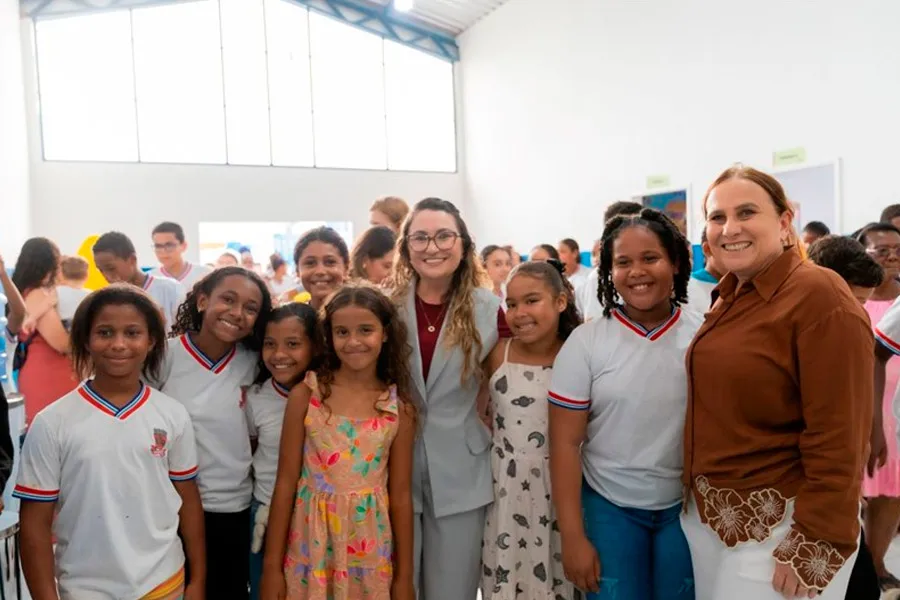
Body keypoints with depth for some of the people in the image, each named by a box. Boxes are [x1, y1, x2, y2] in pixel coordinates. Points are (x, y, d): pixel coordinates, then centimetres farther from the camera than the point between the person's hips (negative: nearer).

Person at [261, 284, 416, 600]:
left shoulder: (399, 408, -5)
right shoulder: (305, 395, -8)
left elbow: (401, 494, 0)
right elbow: (286, 482, -5)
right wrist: (272, 565, -3)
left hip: (372, 553, 1)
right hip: (311, 546, 0)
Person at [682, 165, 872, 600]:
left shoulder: (819, 294, -17)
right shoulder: (729, 298, 6)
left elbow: (838, 440, -20)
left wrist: (815, 544, -18)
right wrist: (700, 495, 13)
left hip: (777, 525, -7)